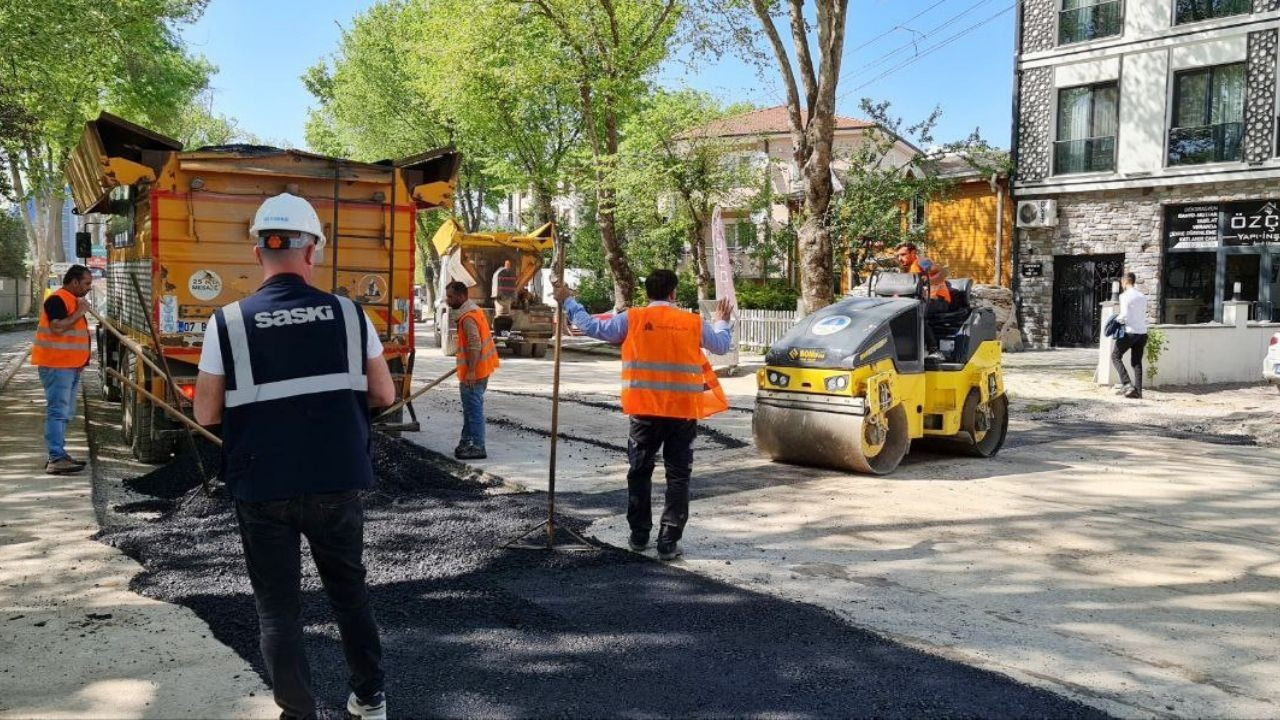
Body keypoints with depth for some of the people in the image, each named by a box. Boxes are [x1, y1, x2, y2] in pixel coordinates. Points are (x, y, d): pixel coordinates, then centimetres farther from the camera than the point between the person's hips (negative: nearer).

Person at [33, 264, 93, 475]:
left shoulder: (73, 300, 19)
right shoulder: (57, 299, -13)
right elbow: (57, 328, -27)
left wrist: (82, 360, 19)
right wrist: (79, 313, -19)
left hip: (70, 366, 10)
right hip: (56, 365, -10)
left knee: (64, 412, 13)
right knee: (57, 411, -12)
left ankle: (59, 454, 20)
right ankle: (55, 459, -14)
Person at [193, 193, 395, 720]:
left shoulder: (228, 322, -7)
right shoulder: (349, 314, -4)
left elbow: (206, 414, -3)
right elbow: (384, 396, 3)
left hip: (262, 489, -2)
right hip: (337, 482, 2)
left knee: (277, 606, 12)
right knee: (350, 589, 20)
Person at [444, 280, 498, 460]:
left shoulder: (468, 316, -19)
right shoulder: (473, 309, 13)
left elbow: (475, 345, -26)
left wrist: (471, 371, -27)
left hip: (474, 372, -10)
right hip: (480, 369, 10)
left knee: (473, 409, -6)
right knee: (471, 407, 17)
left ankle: (477, 448, -2)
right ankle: (467, 442, 26)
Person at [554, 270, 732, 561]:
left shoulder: (632, 319, -2)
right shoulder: (694, 323, 2)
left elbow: (594, 327, 5)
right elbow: (722, 346, 18)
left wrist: (568, 302, 19)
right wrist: (722, 322, 39)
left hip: (645, 411, 0)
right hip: (684, 413, 0)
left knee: (640, 473, 15)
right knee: (678, 477, 7)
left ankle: (639, 535, 21)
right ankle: (669, 542, 6)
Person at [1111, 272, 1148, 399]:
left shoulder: (1125, 296, -8)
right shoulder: (1142, 297, 13)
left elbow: (1124, 316, -16)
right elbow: (1142, 316, 15)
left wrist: (1117, 319, 3)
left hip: (1130, 332, -6)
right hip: (1142, 332, 6)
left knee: (1116, 356, 7)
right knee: (1137, 361, 11)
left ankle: (1127, 384, -8)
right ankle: (1138, 391, 6)